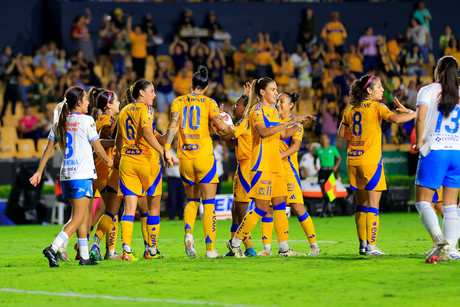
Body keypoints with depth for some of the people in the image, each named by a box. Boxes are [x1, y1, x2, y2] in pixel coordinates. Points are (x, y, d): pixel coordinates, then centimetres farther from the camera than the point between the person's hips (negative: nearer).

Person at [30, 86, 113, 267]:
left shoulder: (59, 123, 9)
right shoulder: (86, 120, -8)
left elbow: (49, 149, 8)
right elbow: (97, 147, -2)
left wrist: (39, 171, 12)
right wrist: (108, 161, 15)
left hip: (66, 174, 7)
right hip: (82, 174, -7)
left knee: (83, 215, 14)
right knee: (78, 217, -7)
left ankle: (84, 256, 14)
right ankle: (53, 248, -23)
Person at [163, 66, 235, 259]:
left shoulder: (179, 101, 6)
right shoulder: (208, 102, 0)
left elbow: (173, 124, -7)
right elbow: (220, 125, -11)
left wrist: (167, 148, -12)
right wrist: (234, 131, 8)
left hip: (185, 157, 3)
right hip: (204, 155, -3)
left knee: (192, 199, 18)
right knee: (208, 203, 1)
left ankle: (188, 233, -8)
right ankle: (210, 248, -4)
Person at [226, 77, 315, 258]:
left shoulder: (273, 111, 17)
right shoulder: (257, 110, -9)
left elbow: (283, 134, 26)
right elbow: (263, 132, -26)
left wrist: (300, 123, 15)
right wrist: (287, 123, -28)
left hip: (276, 165, 8)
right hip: (262, 165, -8)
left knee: (280, 205, 4)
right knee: (262, 207, -9)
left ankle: (284, 248, 5)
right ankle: (235, 242, 2)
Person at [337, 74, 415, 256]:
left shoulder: (350, 109, 10)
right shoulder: (375, 107, -6)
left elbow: (342, 133, 16)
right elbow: (395, 119, -22)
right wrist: (416, 113, -10)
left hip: (353, 160, 6)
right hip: (371, 160, -6)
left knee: (361, 204, 12)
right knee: (373, 205, -4)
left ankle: (362, 244, 11)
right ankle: (371, 245, -9)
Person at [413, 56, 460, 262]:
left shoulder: (428, 90, -1)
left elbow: (420, 117, -16)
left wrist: (419, 142, -6)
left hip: (434, 150, -4)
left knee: (422, 201, 1)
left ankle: (440, 240, -21)